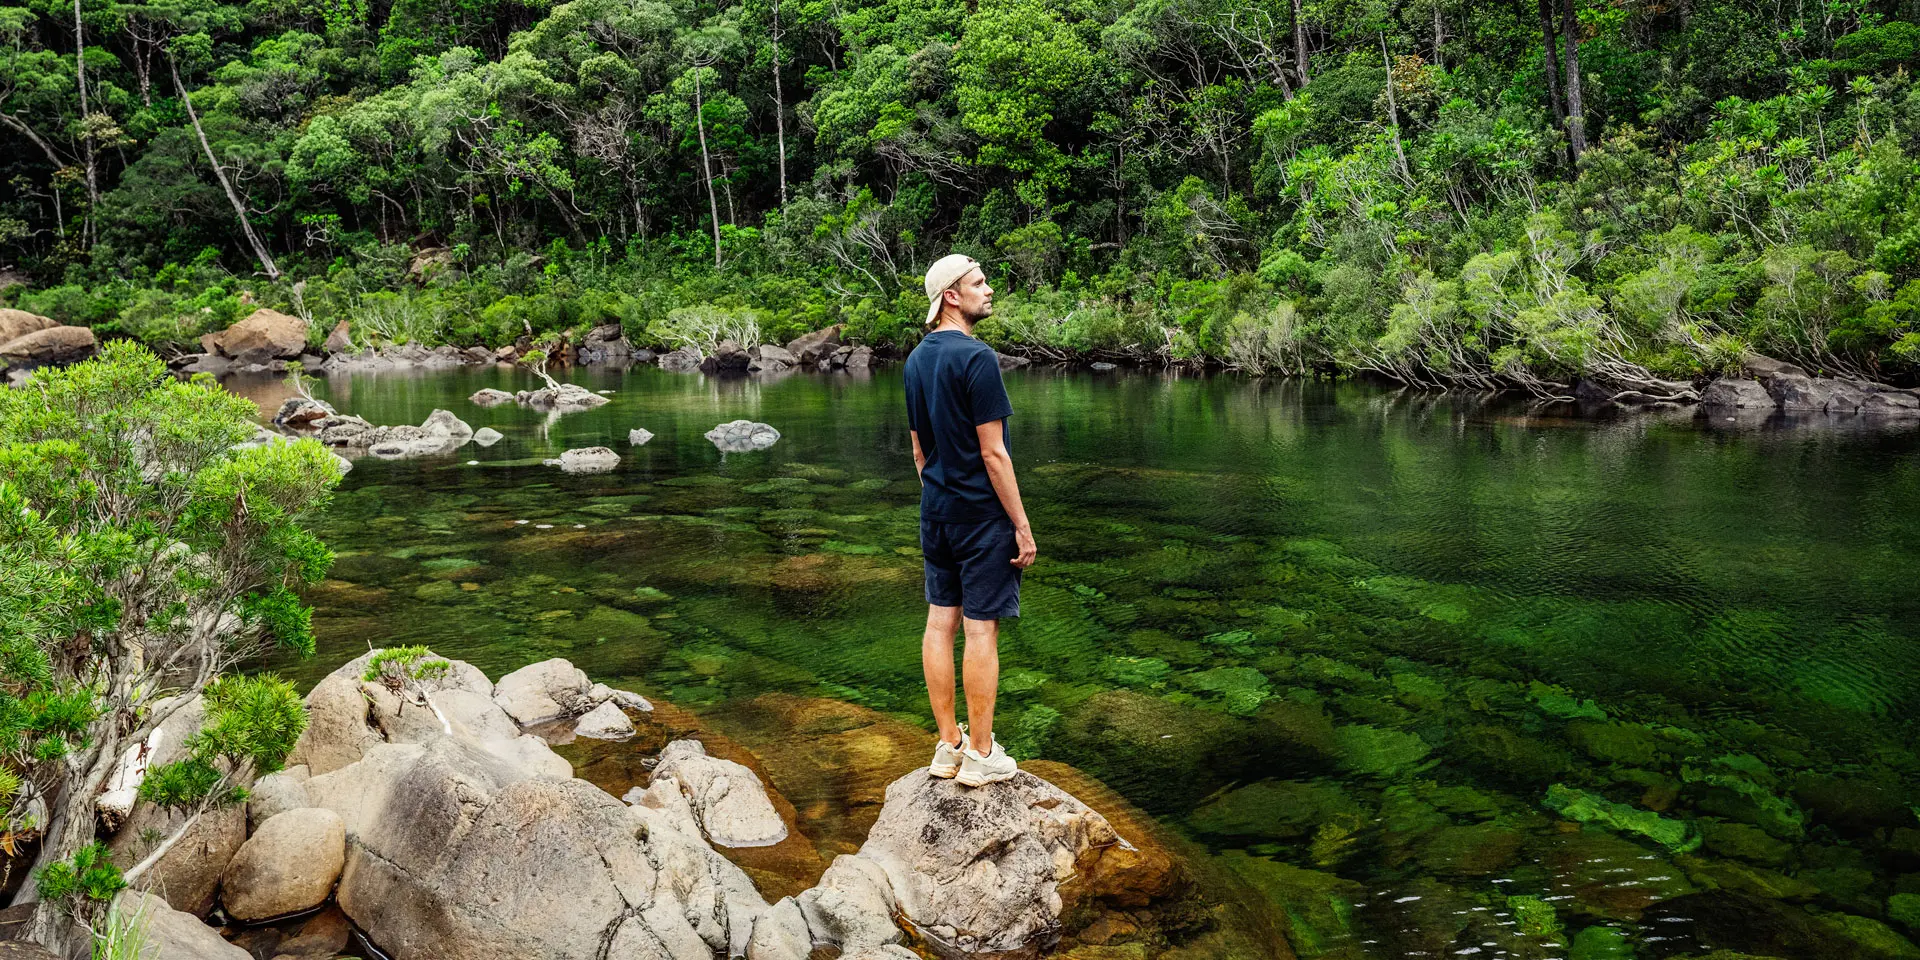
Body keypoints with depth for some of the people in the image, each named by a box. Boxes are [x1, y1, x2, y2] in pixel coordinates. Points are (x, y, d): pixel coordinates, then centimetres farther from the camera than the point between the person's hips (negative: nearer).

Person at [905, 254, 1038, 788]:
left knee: (940, 622, 10)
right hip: (981, 513, -8)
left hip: (936, 512, 8)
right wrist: (1022, 526, -12)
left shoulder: (916, 360, 9)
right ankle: (980, 756, 6)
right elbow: (992, 452, -18)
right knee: (981, 629, -1)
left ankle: (949, 746, 20)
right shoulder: (976, 358, -16)